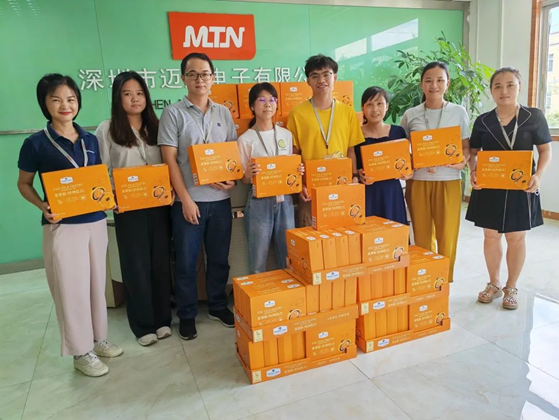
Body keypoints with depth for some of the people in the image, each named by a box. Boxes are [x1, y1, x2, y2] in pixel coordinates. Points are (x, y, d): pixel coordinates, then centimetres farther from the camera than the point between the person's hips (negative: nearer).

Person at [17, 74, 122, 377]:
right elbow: (24, 184, 1)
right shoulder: (36, 143, -7)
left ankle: (98, 338, 31)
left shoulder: (90, 140, 6)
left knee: (97, 282, 13)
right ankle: (81, 351, 19)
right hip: (62, 226, -4)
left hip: (96, 222, 5)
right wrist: (44, 207, -17)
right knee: (71, 288, 3)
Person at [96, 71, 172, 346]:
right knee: (136, 266, 5)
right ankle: (143, 325, 19)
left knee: (161, 262, 9)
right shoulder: (107, 130, 0)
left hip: (159, 206, 3)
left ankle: (163, 319, 25)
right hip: (129, 209, -3)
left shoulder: (156, 127, 9)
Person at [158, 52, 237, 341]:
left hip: (220, 199, 4)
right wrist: (185, 199, -13)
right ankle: (187, 315, 23)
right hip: (188, 200, -3)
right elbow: (170, 160, -7)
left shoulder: (223, 113, 9)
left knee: (219, 258, 14)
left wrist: (233, 179, -7)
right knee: (186, 262, 7)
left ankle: (218, 306, 32)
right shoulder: (173, 113, -3)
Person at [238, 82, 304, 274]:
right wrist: (249, 174, -25)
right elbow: (244, 180, -3)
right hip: (259, 204, -3)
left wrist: (299, 171, -8)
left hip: (284, 201, 4)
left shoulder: (286, 135, 6)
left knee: (289, 258, 12)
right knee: (258, 262, 4)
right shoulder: (246, 139, -6)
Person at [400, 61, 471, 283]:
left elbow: (466, 147, 6)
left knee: (447, 235, 3)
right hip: (418, 181, 1)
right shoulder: (410, 115, 4)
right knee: (422, 235, 8)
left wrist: (463, 161, -15)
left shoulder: (459, 112, 3)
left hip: (448, 181, 0)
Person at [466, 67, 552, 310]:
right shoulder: (482, 121, 3)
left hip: (521, 187, -2)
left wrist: (538, 175, -15)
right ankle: (494, 284, 26)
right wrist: (473, 172, -11)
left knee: (516, 237, 6)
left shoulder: (534, 117, -2)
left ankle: (511, 288, 23)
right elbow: (473, 153, 8)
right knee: (491, 235, 9)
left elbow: (545, 150, 1)